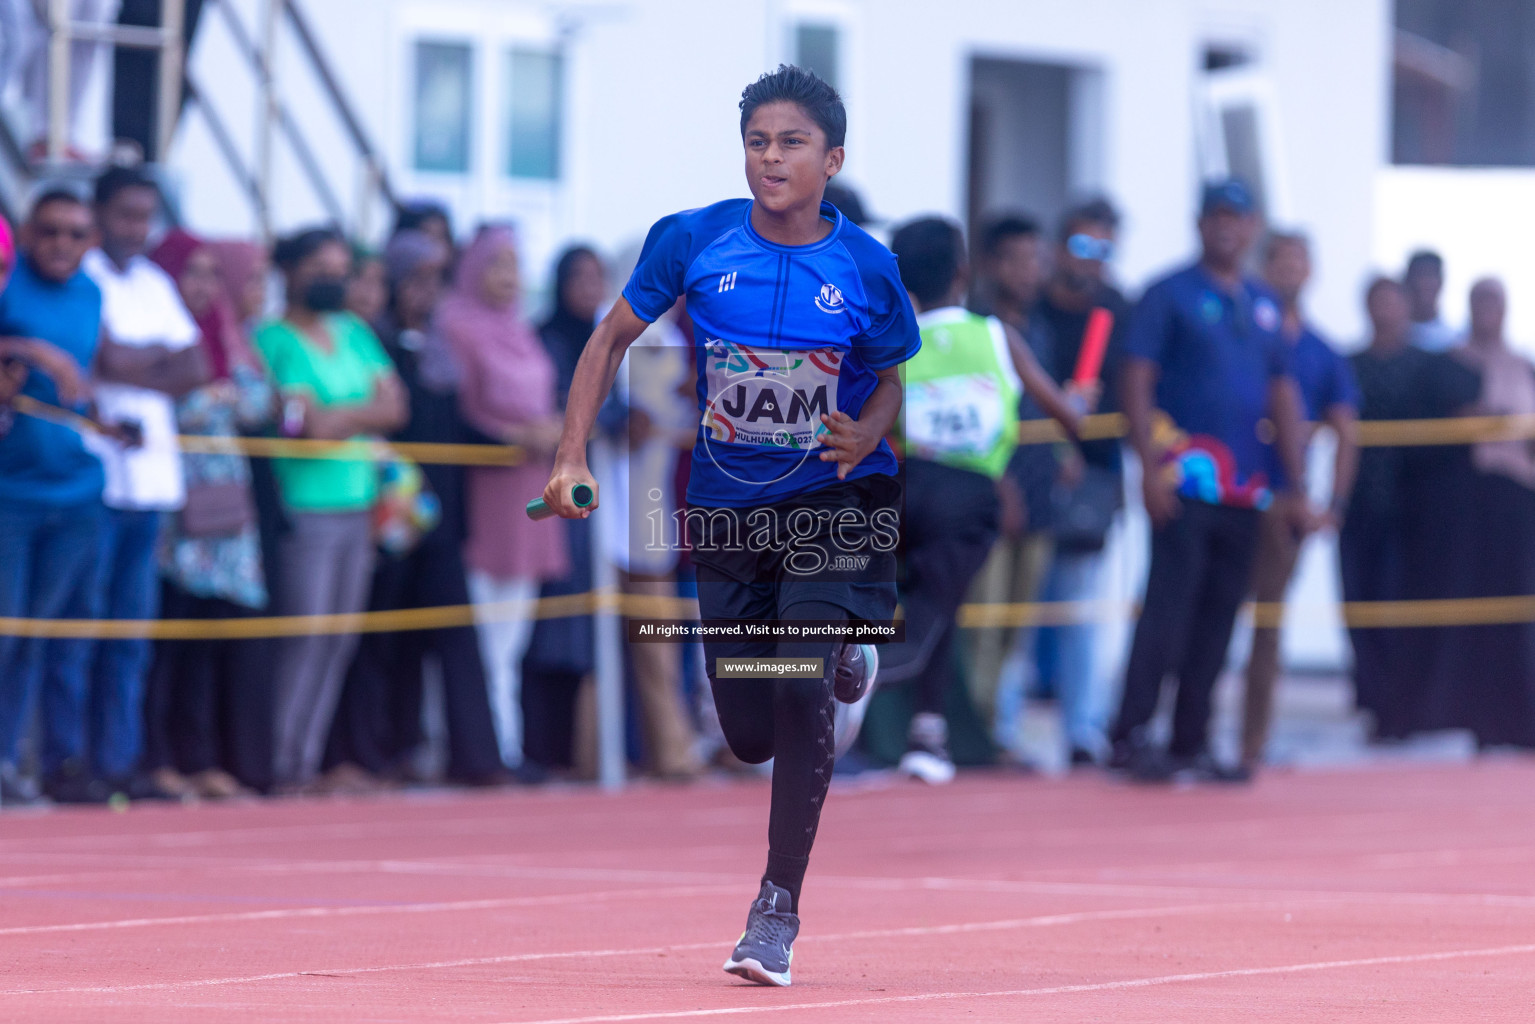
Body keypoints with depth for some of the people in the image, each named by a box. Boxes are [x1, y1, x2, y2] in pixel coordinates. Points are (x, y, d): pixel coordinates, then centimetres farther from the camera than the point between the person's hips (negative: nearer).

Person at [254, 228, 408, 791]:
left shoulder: (355, 333, 18)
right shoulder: (273, 339, -5)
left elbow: (395, 406, 10)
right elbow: (303, 421, -14)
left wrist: (339, 416, -7)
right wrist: (367, 413, -2)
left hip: (358, 506, 7)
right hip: (305, 507, -7)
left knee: (341, 639, 4)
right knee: (306, 635, -11)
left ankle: (308, 758, 8)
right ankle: (283, 764, -7)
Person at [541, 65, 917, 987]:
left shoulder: (867, 268, -8)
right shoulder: (693, 240, -6)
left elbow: (893, 381, 6)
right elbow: (613, 338, 5)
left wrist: (868, 436, -17)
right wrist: (573, 454, -4)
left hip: (832, 503, -2)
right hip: (727, 510, 2)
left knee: (798, 698, -19)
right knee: (751, 737, 7)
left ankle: (777, 910, -5)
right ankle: (841, 662, 46)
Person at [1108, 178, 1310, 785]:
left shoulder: (1263, 304, 17)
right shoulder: (1171, 294, 0)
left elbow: (1283, 394, 20)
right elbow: (1137, 380, -6)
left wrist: (1295, 486, 15)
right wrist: (1151, 464, -16)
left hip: (1245, 487, 6)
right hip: (1186, 481, -6)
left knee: (1218, 619, 6)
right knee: (1169, 604, -13)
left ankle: (1191, 744, 10)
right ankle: (1132, 736, -12)